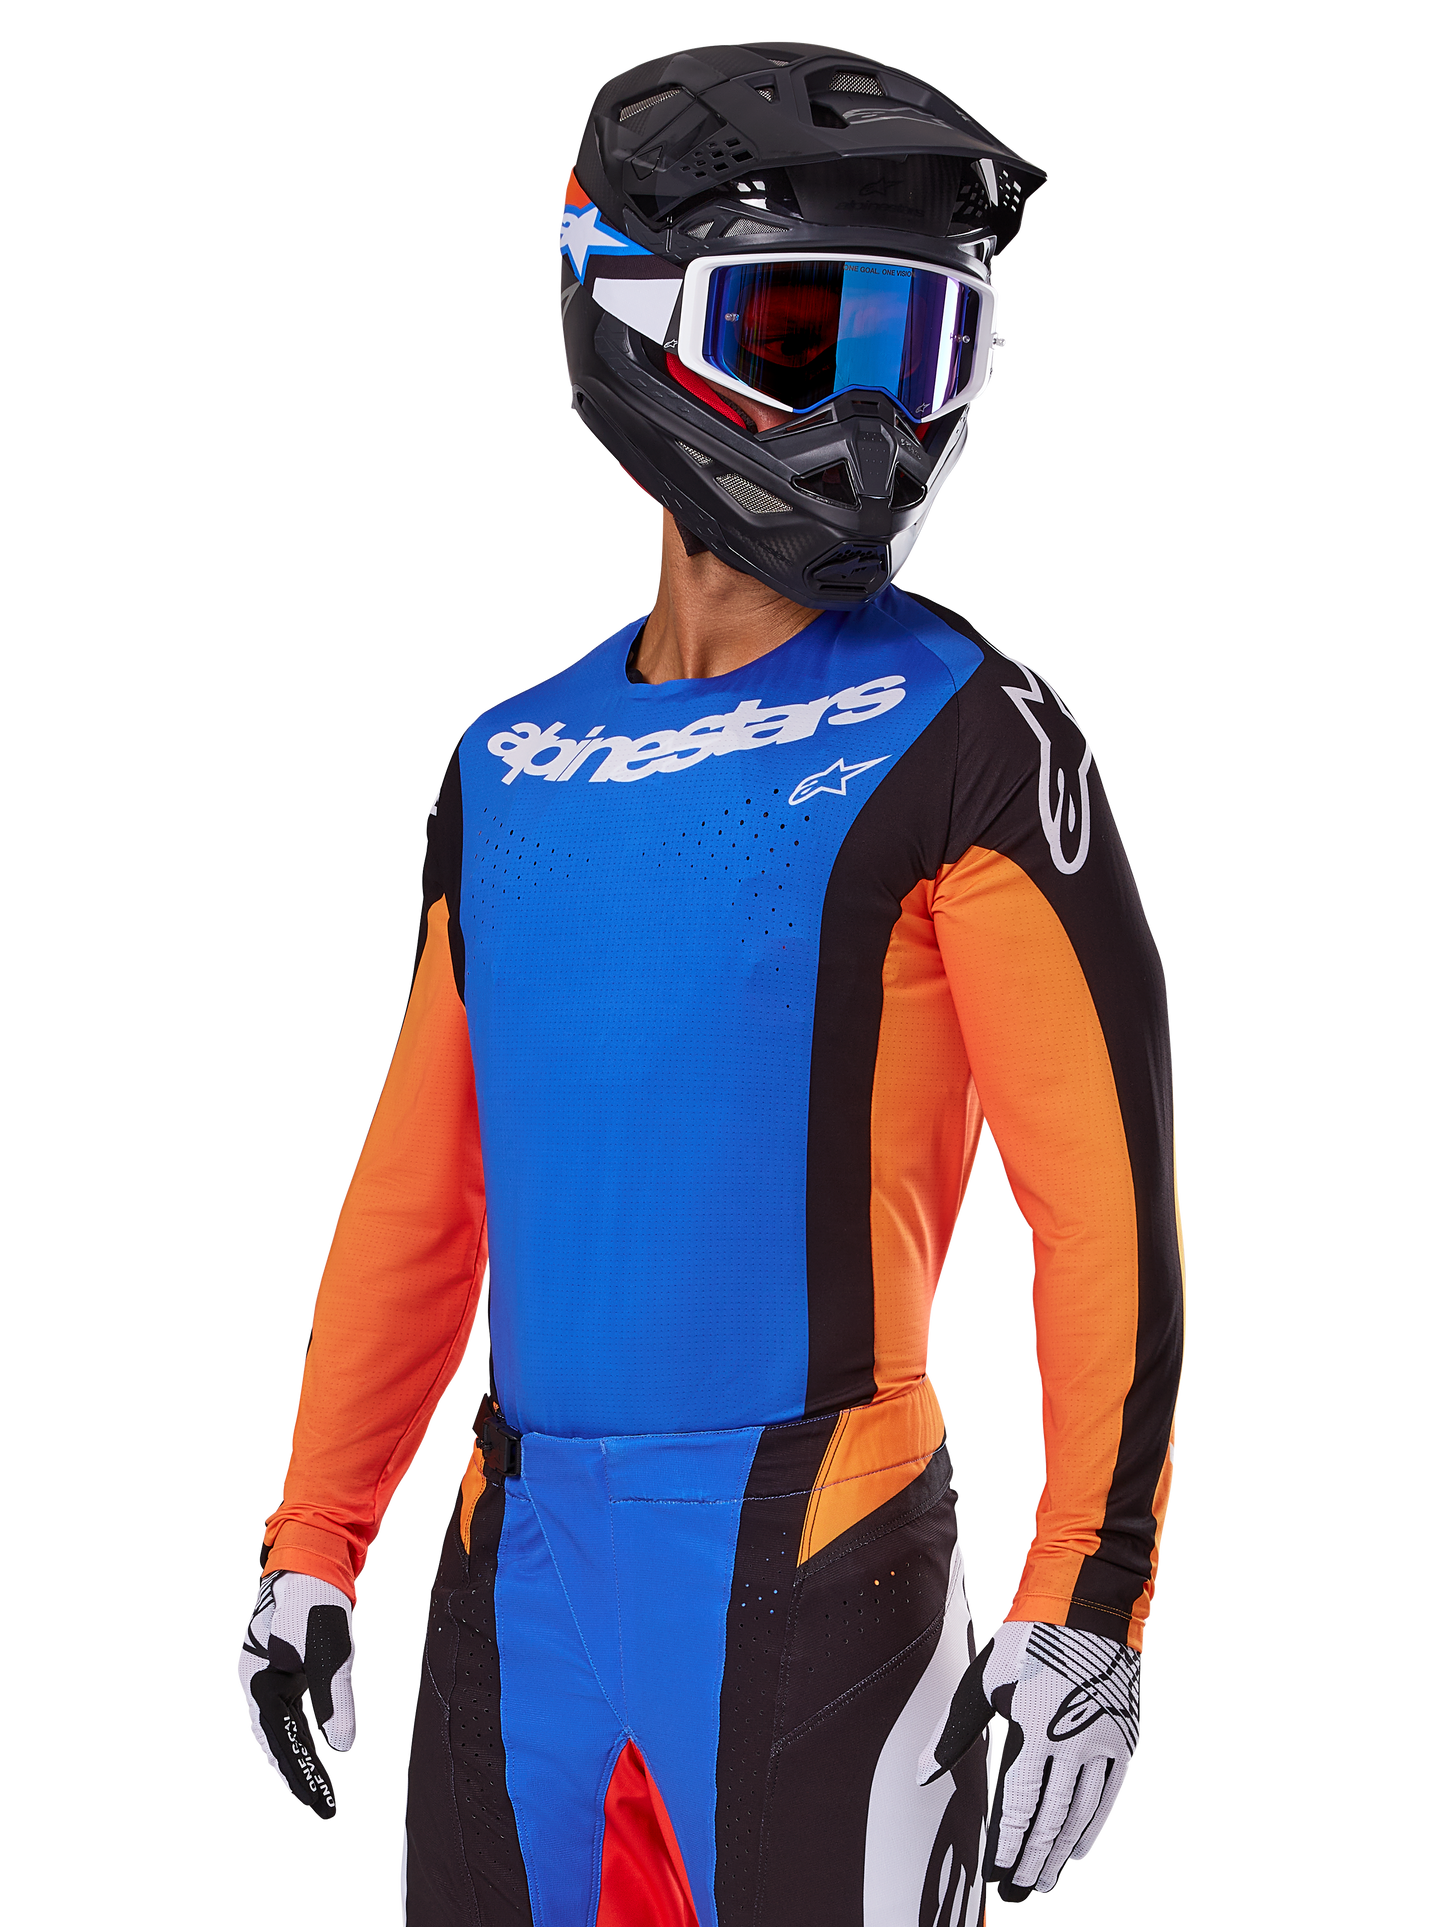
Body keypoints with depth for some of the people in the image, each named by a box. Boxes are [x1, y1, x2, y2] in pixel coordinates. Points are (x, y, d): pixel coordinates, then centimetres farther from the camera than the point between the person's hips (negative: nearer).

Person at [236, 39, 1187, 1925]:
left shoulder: (962, 742, -5)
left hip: (817, 1560, -5)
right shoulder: (512, 766, 12)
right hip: (523, 1559, 6)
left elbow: (1112, 1199, -10)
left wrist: (1086, 1611, -15)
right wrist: (313, 1548, 16)